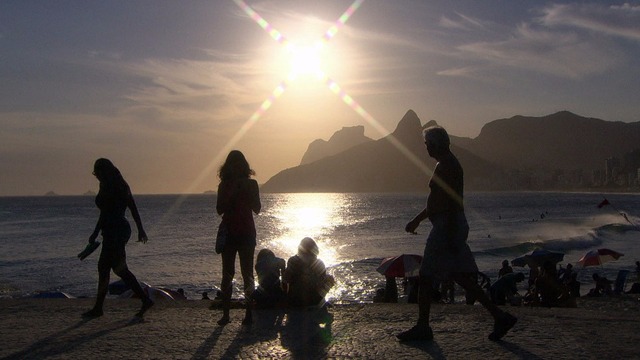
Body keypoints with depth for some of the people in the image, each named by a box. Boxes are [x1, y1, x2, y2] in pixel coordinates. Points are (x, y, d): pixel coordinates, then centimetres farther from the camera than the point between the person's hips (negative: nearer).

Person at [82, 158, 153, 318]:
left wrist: (95, 234, -14)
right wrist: (140, 229, 17)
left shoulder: (106, 187, -12)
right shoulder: (121, 185, 14)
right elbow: (133, 208, 14)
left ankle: (145, 299, -8)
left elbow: (105, 212, -17)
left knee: (120, 269, -6)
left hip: (113, 231, -9)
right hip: (123, 228, 9)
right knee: (103, 267, 13)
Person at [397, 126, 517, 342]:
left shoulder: (446, 166, -12)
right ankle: (499, 317, 9)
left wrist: (450, 235, -23)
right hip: (451, 226, 10)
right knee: (462, 277, 10)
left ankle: (422, 327, 4)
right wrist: (417, 219, 32)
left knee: (426, 276, -3)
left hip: (446, 226, -10)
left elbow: (452, 201, -20)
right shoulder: (447, 165, 20)